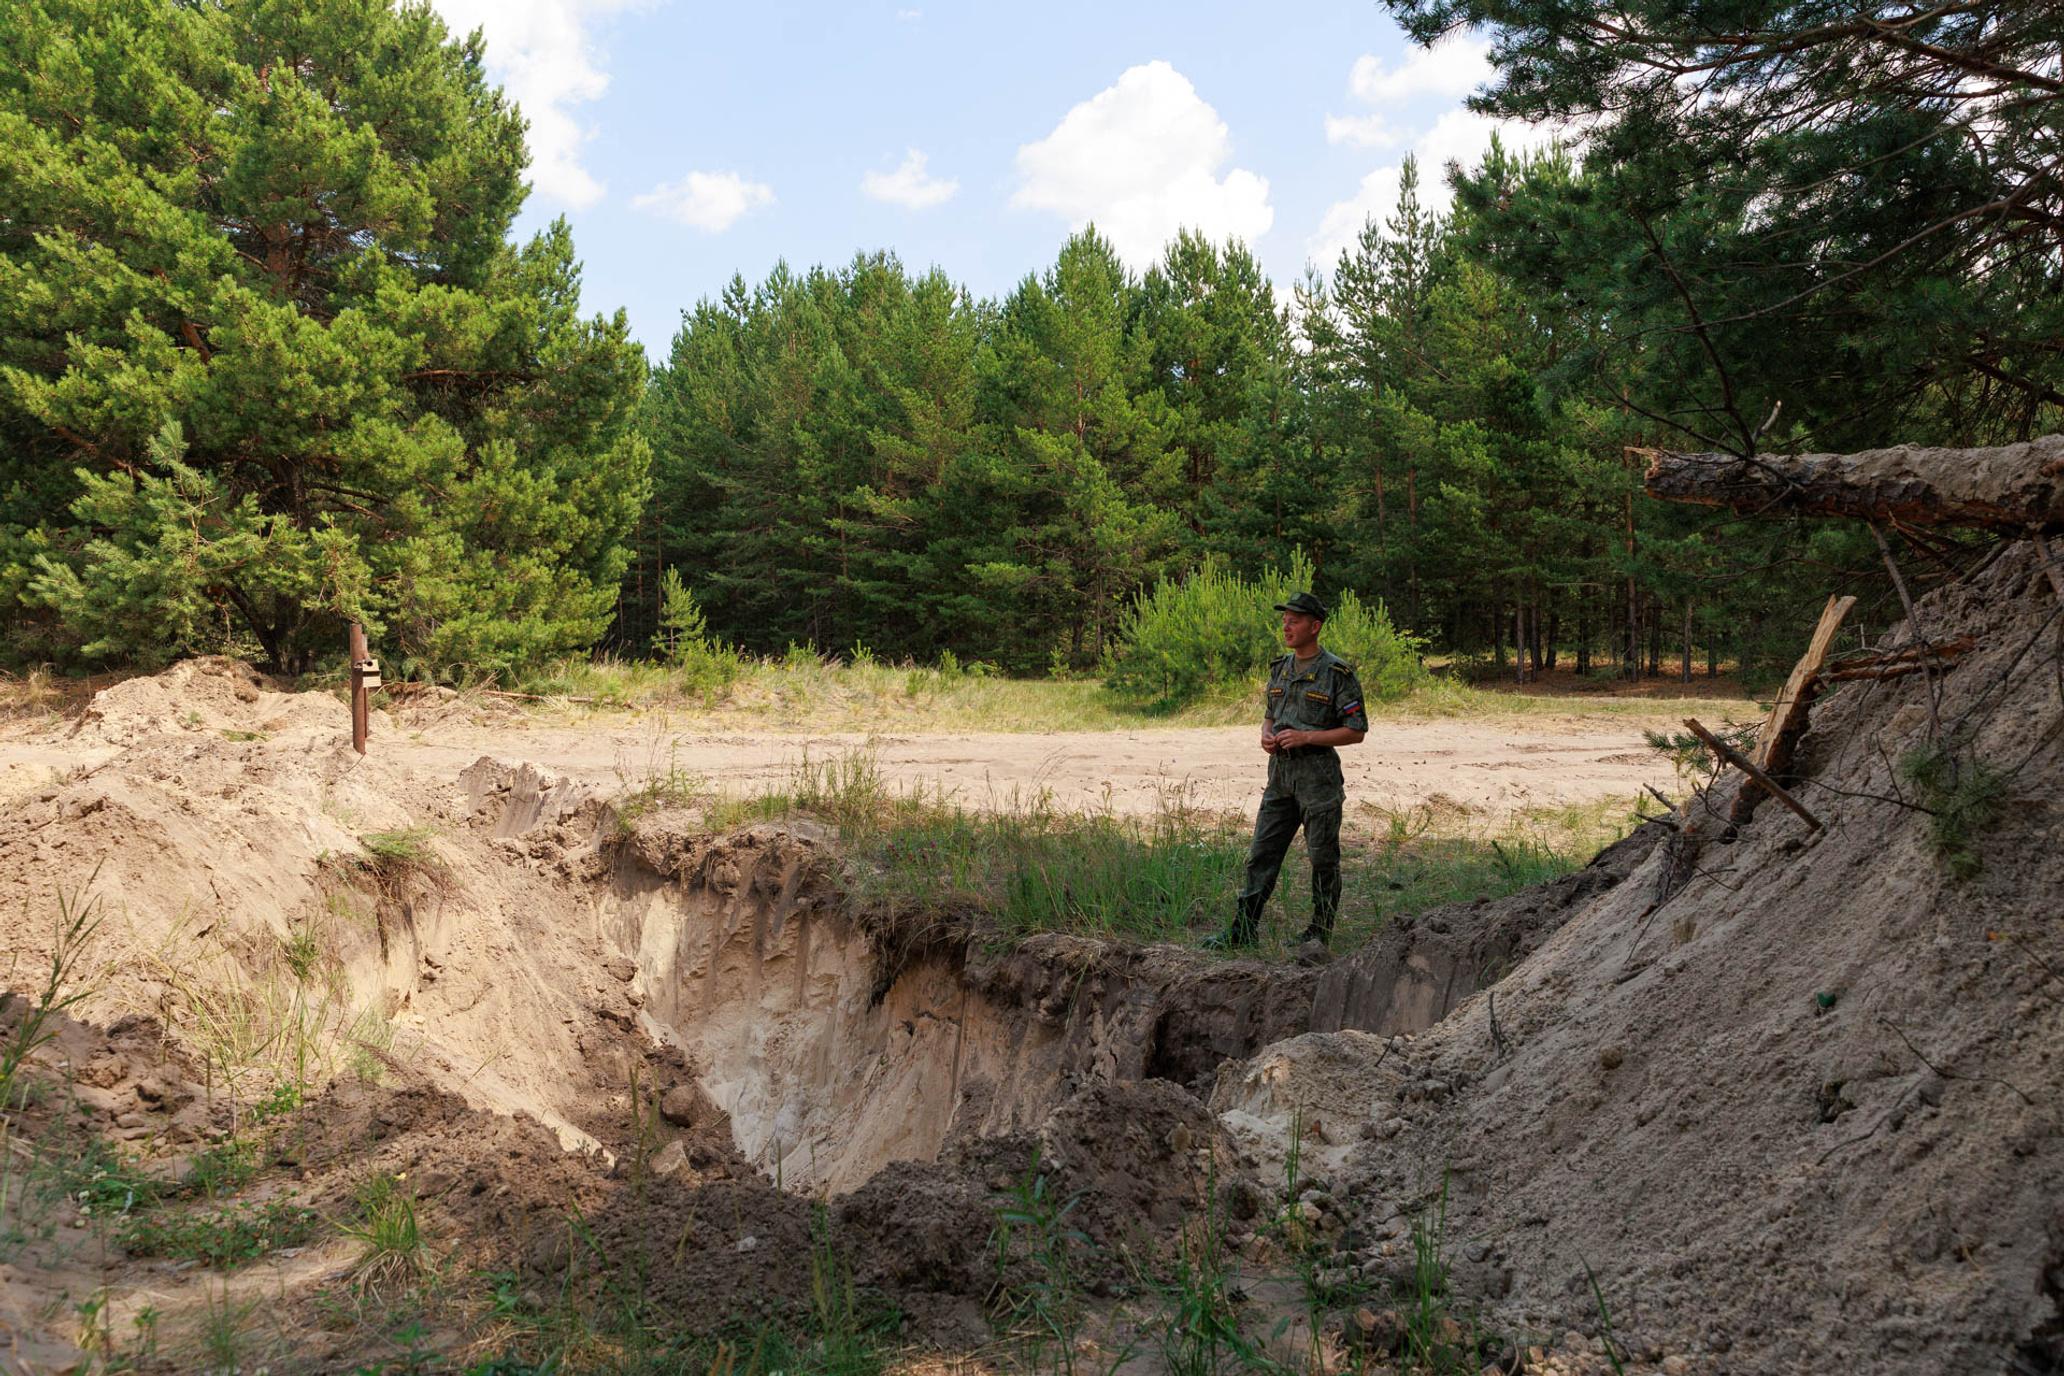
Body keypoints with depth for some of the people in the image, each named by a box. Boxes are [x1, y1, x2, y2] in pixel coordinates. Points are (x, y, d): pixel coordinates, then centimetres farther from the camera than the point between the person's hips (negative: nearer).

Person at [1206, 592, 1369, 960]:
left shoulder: (1338, 673, -9)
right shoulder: (1279, 669, 12)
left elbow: (1356, 731, -9)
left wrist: (1305, 737, -17)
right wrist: (1266, 735, 0)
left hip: (1318, 776, -6)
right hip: (1280, 774, 6)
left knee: (1323, 859, 3)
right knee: (1262, 853, 7)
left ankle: (1319, 934, 14)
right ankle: (1243, 928, 13)